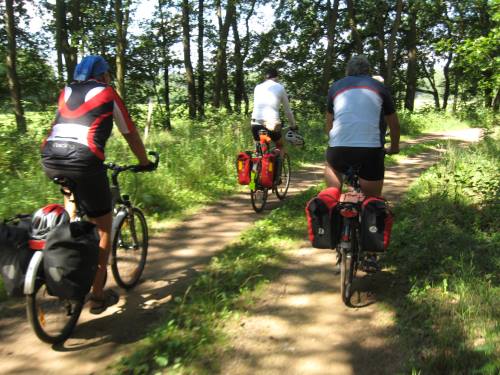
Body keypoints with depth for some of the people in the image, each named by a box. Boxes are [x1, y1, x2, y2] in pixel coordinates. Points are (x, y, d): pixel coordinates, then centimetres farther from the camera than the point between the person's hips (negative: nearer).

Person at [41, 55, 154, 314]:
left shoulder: (66, 92, 26)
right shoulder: (107, 94, 14)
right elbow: (130, 135, 18)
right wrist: (145, 162, 32)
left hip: (50, 159, 5)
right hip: (84, 159, -5)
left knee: (72, 193, 39)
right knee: (103, 226, 10)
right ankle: (98, 295, 16)